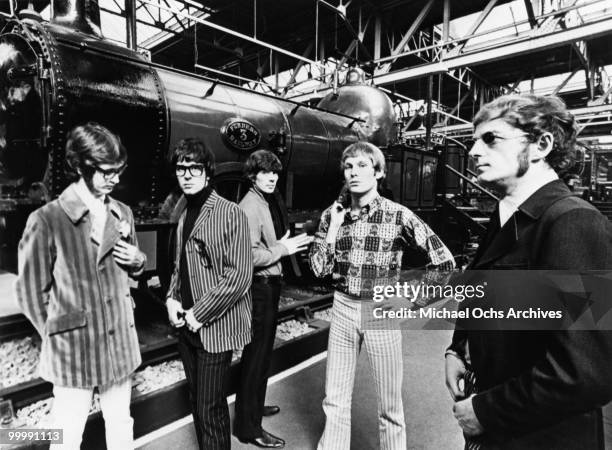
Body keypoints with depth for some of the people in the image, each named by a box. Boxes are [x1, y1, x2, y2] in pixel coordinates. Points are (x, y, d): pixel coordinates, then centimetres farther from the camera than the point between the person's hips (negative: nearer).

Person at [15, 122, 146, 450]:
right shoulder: (46, 220, -13)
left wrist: (137, 260, -6)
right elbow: (31, 291, -5)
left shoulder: (122, 214, 3)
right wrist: (57, 337, 0)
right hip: (74, 349, -4)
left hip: (121, 344, 4)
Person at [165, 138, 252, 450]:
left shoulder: (230, 213, -14)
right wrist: (172, 299, 3)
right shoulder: (182, 212, 9)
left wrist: (199, 314, -16)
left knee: (210, 408, 3)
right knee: (197, 401, 20)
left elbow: (239, 276, -19)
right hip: (186, 323, 7)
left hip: (214, 326, -7)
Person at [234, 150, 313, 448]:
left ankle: (254, 406, 42)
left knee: (261, 353, 23)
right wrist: (283, 249, -18)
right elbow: (250, 256, -26)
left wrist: (282, 245, 7)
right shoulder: (251, 206, -17)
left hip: (267, 287, 10)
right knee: (255, 356, 2)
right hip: (260, 289, -10)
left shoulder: (262, 203, 15)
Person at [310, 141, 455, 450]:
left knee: (390, 404, 12)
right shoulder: (332, 214, 0)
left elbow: (445, 261, -8)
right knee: (334, 400, 16)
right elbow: (318, 269, -2)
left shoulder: (398, 215, -11)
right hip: (343, 309, 3)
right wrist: (333, 227, -10)